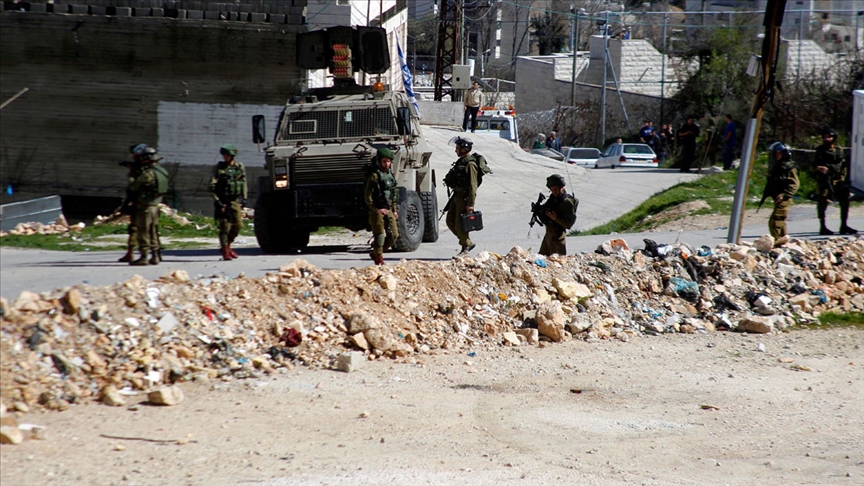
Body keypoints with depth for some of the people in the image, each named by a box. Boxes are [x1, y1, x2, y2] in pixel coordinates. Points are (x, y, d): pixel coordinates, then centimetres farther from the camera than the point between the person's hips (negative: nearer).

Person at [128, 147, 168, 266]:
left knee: (143, 232, -2)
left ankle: (144, 257, -2)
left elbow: (133, 187, -11)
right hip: (156, 205, 8)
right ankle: (155, 256, 17)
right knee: (153, 232, 15)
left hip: (145, 206, -8)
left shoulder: (147, 173, -19)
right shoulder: (163, 172, 6)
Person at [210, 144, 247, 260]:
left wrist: (244, 199, 12)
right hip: (222, 202, -3)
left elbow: (244, 184, 18)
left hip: (235, 201, 3)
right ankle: (225, 251, 2)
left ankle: (227, 246, 21)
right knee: (224, 226, -6)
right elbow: (212, 186, -5)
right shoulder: (219, 168, -1)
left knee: (238, 225, 1)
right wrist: (217, 201, -13)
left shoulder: (240, 167, 9)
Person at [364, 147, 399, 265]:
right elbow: (368, 196, -12)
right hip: (377, 211, -7)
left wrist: (394, 210, 17)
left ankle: (375, 253, 20)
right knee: (380, 235, -7)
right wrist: (377, 210, -18)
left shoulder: (390, 175, 13)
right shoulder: (374, 175, -9)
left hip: (388, 210, 7)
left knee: (394, 235, 5)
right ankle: (379, 260, 1)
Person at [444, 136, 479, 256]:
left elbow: (473, 185, -20)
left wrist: (470, 204, -24)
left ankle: (466, 247, 6)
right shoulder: (461, 161, 15)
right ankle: (468, 243, 20)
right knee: (450, 222, 10)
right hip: (457, 196, 10)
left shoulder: (470, 163, -16)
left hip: (465, 197, -10)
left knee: (459, 224, -7)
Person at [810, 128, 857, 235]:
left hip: (838, 182, 3)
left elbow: (844, 166, 13)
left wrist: (842, 177, 1)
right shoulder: (820, 151, 2)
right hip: (823, 182, -3)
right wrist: (819, 168, -20)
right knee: (822, 204, -1)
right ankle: (822, 227, 8)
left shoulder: (839, 151, 10)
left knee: (845, 202, 1)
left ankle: (843, 226, 9)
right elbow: (814, 166, 1)